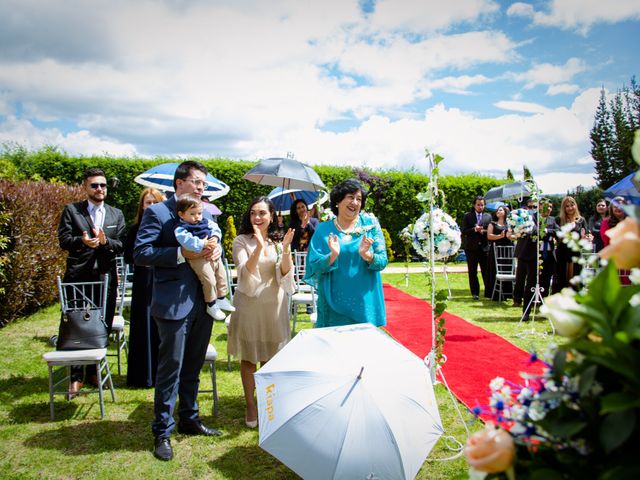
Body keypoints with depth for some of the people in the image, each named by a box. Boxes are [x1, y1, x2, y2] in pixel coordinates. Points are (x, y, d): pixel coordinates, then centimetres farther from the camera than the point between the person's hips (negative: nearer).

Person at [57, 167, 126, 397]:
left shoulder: (116, 214, 10)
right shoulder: (71, 210, 4)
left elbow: (121, 246, 4)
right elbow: (63, 240, -4)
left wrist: (105, 241, -16)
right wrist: (82, 241, -23)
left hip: (106, 276, 2)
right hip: (78, 276, -2)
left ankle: (94, 371, 24)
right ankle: (76, 376, 12)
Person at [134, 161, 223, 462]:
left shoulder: (206, 213, 12)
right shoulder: (157, 212, -7)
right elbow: (141, 254, -14)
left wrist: (216, 249, -5)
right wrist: (182, 253, -23)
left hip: (203, 301, 6)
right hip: (174, 303, -6)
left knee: (193, 367, 18)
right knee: (170, 368, 3)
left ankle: (189, 419, 35)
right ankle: (162, 432, 19)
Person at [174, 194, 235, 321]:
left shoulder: (205, 221, 9)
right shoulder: (181, 229, -13)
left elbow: (215, 228, 8)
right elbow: (186, 241, -28)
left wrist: (215, 237, -13)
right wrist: (202, 244, -30)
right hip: (198, 259, -8)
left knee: (222, 276, 17)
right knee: (210, 281, -10)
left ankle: (221, 299, 35)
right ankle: (211, 305, 10)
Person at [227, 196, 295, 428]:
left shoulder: (278, 242, 5)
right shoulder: (241, 241, -4)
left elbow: (285, 274, -4)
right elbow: (245, 273, -17)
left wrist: (286, 250, -20)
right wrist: (259, 247, -29)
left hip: (274, 305, 3)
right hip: (249, 304, -2)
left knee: (271, 358, 11)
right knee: (248, 358, 6)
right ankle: (250, 405, 22)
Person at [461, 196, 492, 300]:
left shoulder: (488, 216, 9)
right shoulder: (467, 216, 4)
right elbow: (463, 231, -3)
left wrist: (483, 231, -13)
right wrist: (474, 229, -17)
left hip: (484, 247, 1)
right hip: (471, 247, -1)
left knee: (486, 271, -1)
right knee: (472, 272, 5)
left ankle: (489, 293, 6)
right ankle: (475, 293, 14)